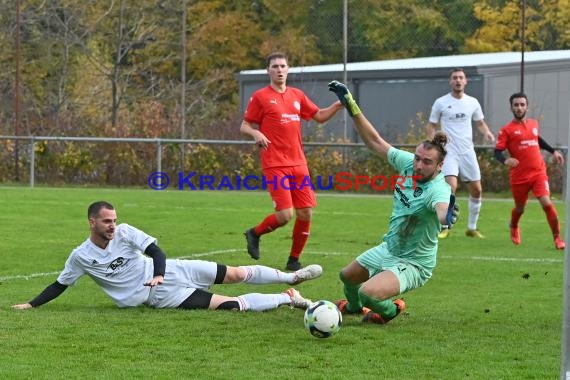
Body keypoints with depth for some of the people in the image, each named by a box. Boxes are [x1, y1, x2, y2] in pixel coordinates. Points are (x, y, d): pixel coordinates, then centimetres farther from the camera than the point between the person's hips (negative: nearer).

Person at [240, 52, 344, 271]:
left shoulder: (297, 95, 13)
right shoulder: (260, 97, -1)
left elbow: (319, 116, 21)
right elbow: (244, 126, 1)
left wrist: (337, 106, 4)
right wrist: (256, 134, -21)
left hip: (298, 163, 5)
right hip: (274, 164, -5)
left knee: (306, 213, 0)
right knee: (285, 215, -14)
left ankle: (294, 260, 15)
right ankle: (254, 234, 14)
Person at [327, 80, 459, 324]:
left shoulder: (438, 190, -32)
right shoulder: (408, 163, -13)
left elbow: (442, 208, -56)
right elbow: (375, 142, -3)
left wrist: (447, 215, -80)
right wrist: (351, 106, -6)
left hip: (412, 264, -8)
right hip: (388, 249, 8)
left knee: (369, 292, -28)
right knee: (347, 276, 27)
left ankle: (391, 310, 8)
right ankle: (354, 307, 62)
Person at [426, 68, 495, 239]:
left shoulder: (472, 102, 7)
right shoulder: (441, 102, -1)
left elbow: (480, 123, 18)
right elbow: (431, 125, 6)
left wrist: (487, 133, -3)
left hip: (467, 152, 4)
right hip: (448, 152, -4)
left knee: (476, 190, 5)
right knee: (451, 187, -21)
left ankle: (472, 228, 21)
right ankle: (444, 227, -8)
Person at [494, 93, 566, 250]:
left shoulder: (533, 124, 9)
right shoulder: (507, 130, -5)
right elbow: (497, 151, -11)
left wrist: (553, 151, 26)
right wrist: (505, 160, -31)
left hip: (538, 173, 2)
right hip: (519, 176, -2)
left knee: (547, 204, -15)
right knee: (520, 208, 15)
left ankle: (557, 238, -6)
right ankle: (514, 228, 49)